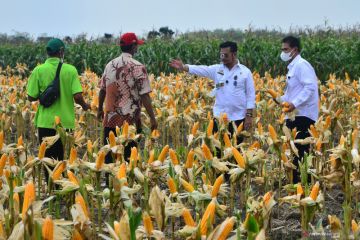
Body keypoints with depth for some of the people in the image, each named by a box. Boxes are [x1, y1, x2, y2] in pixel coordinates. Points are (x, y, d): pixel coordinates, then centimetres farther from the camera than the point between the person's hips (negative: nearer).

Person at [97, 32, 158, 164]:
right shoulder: (137, 67, -10)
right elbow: (144, 95, -13)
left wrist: (100, 109, 28)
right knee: (129, 157, 0)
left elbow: (102, 90, 14)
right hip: (130, 121, -5)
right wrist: (152, 117, -8)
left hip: (111, 119, 5)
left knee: (108, 156, 8)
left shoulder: (110, 65, 6)